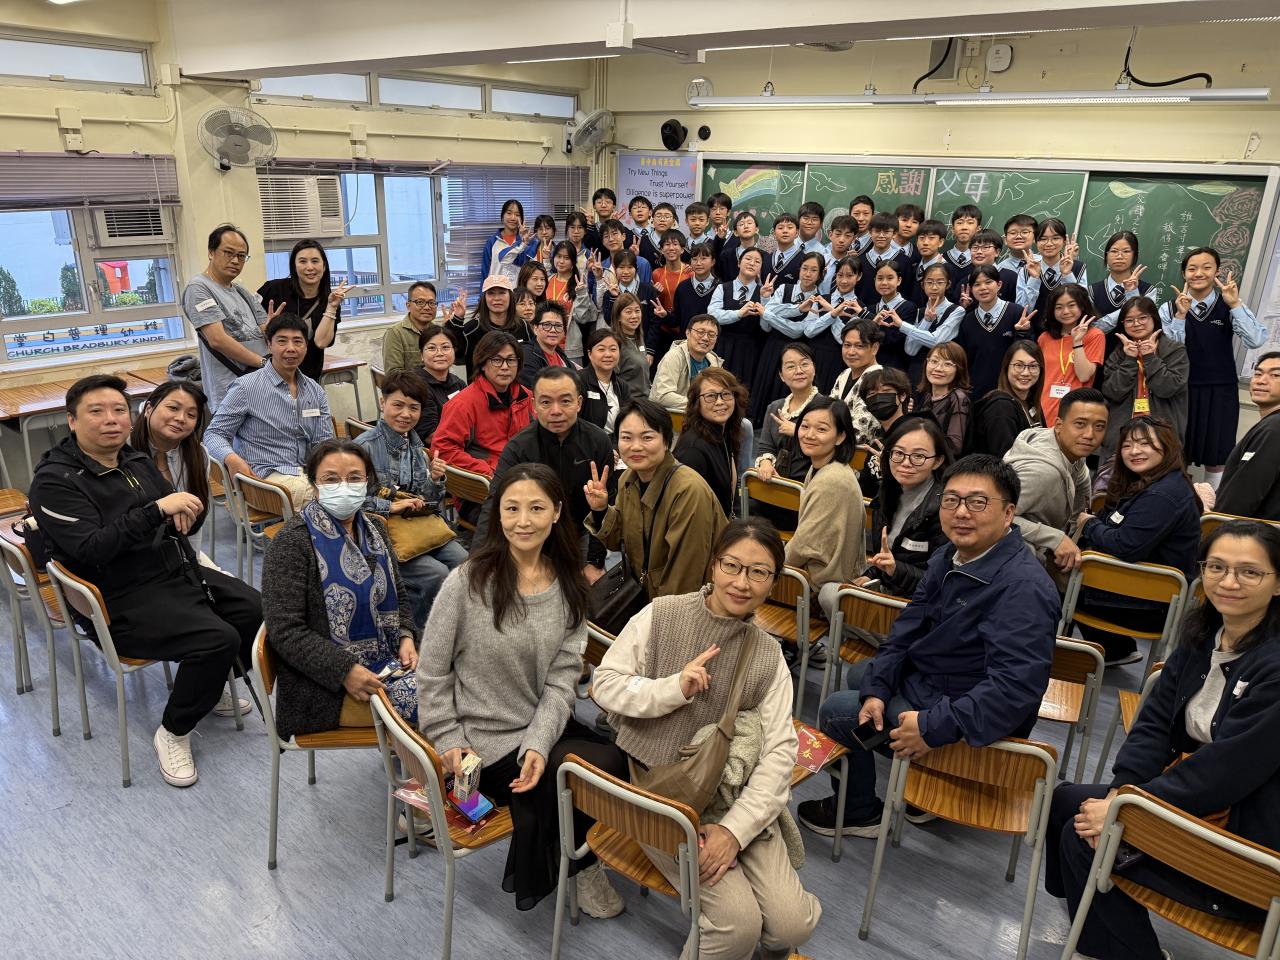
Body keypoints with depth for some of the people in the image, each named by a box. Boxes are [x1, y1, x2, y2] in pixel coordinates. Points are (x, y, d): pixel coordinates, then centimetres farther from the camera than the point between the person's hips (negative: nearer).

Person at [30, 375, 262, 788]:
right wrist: (157, 510, -30)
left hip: (182, 571, 8)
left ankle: (212, 687, 24)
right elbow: (91, 548, -24)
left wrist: (184, 514, -4)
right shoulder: (55, 481, -11)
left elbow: (177, 510, 21)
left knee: (261, 612, -2)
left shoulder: (136, 460, 11)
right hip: (124, 602, -8)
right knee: (217, 639, -27)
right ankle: (173, 733, -3)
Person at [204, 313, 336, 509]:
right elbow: (214, 434, 3)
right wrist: (231, 458, -20)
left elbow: (324, 442, 14)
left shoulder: (316, 391, 16)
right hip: (268, 477, -5)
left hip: (309, 472, 5)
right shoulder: (247, 387, 1)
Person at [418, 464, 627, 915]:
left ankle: (574, 858, 13)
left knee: (624, 762, -16)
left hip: (546, 728, 5)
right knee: (613, 767, -16)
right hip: (489, 739, -5)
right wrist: (449, 744, -9)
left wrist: (539, 745, -18)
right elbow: (431, 672, -7)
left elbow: (562, 678, -5)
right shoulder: (469, 581, -15)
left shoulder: (569, 586, -1)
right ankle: (576, 861, 16)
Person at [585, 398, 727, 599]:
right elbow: (617, 542, 8)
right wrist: (600, 510, -7)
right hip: (645, 594, 6)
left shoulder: (689, 492, -24)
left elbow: (684, 578, -19)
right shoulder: (628, 480, -1)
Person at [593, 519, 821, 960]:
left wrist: (736, 828, -17)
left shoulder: (767, 655, 0)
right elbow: (605, 684, -4)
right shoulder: (661, 615, -6)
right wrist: (675, 688, -20)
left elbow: (780, 751, -6)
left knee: (793, 923, -10)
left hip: (733, 797, 3)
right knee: (738, 923, -18)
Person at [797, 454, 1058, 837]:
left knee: (836, 710, -5)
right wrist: (876, 690, -9)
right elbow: (907, 629, 4)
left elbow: (1014, 687, -37)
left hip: (972, 726, -10)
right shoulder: (950, 558, 1)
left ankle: (860, 813, 21)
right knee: (860, 674, 28)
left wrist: (934, 727, -34)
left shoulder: (1024, 587, -30)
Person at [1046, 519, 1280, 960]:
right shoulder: (1202, 635, 2)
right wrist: (1118, 792, -14)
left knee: (1083, 839, -15)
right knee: (1065, 801, 3)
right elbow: (1155, 722, 1)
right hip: (1200, 798, 8)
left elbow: (1229, 768, -25)